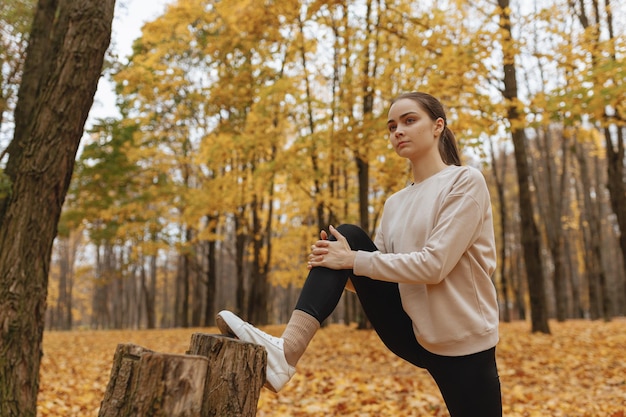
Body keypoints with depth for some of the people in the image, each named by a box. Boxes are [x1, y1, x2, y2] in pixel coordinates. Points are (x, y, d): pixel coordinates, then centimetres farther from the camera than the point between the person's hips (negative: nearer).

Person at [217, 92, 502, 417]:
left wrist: (351, 260, -18)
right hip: (410, 332, 5)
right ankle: (285, 351, -26)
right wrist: (338, 264, -15)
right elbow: (373, 274, 5)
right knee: (347, 236, -11)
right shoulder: (394, 204, 10)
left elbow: (434, 264, -19)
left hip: (460, 343, -4)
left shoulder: (466, 181, -8)